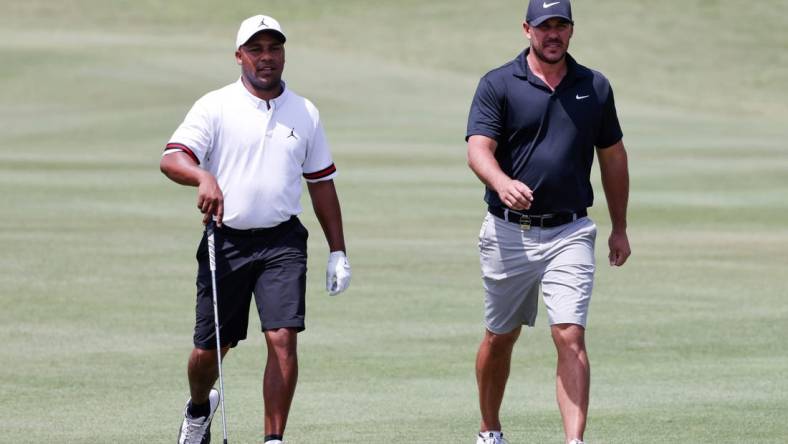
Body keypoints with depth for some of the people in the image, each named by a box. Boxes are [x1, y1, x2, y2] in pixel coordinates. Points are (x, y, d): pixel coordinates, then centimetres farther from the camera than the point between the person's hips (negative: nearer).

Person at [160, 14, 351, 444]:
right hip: (226, 241, -1)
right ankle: (199, 407, 37)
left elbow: (322, 183, 16)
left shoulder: (304, 113, 10)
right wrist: (202, 176, -34)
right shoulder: (215, 106, 0)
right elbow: (172, 158, -11)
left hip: (282, 242, 1)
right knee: (208, 348, 5)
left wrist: (337, 252, 14)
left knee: (283, 338, -14)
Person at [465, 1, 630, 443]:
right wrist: (502, 183, -36)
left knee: (571, 337, -13)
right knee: (500, 337, 14)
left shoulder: (595, 87, 7)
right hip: (509, 234, 0)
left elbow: (613, 157, 17)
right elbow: (479, 149, -14)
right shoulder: (499, 85, -2)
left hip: (569, 234, 0)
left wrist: (620, 228, 18)